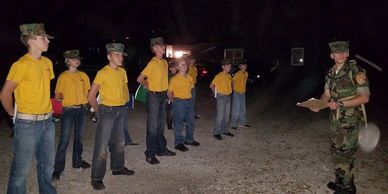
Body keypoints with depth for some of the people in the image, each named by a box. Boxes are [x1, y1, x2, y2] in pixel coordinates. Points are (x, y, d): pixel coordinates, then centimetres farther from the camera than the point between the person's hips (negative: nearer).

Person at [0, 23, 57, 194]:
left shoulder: (47, 62, 8)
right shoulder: (21, 65, -14)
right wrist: (15, 115, 1)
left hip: (48, 121, 7)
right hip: (28, 124, -7)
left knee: (47, 163, 17)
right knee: (22, 168, 4)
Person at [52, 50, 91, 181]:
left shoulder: (83, 75, 9)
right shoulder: (63, 76, -4)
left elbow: (87, 92, 15)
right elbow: (57, 95, -2)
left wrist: (88, 100, 1)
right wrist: (60, 97, -17)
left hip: (82, 109, 5)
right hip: (68, 110, -5)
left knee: (79, 137, 13)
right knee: (64, 140, -6)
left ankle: (77, 161, 28)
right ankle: (58, 168, 1)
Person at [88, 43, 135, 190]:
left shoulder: (122, 72, 6)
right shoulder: (102, 73, -14)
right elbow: (91, 97, -12)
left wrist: (123, 104, 14)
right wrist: (100, 111, -3)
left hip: (121, 110, 7)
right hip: (107, 111, -7)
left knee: (119, 141, 18)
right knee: (102, 145, -5)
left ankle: (118, 167, 36)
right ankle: (96, 178, 2)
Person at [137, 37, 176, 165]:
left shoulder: (164, 62, 9)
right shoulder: (153, 63, -15)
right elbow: (140, 79, -16)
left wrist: (164, 90, 14)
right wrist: (149, 86, -1)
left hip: (163, 95, 8)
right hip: (154, 96, -8)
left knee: (161, 124, 15)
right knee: (152, 125, -4)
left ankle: (161, 149, 27)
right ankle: (150, 154, 3)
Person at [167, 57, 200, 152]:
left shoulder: (190, 78, 8)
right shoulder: (174, 79, -9)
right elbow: (169, 92, -7)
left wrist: (188, 97, 14)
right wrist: (173, 100, -15)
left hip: (189, 101, 7)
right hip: (179, 102, -7)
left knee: (191, 121, 14)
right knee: (179, 123, -2)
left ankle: (189, 139, 32)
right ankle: (178, 143, 8)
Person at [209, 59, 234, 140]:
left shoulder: (229, 76, 8)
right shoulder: (219, 76, -13)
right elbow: (211, 86, -13)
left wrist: (230, 90, 15)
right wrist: (216, 93, -6)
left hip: (228, 97, 7)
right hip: (221, 97, -7)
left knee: (226, 115, 13)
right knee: (220, 115, -6)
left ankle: (225, 130, 25)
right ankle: (216, 133, 2)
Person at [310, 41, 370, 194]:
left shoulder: (356, 72, -14)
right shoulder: (331, 73, 6)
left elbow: (364, 97, -16)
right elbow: (326, 94, 13)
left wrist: (340, 104, -22)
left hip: (351, 120, -7)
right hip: (336, 119, 7)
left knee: (344, 153, -3)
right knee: (336, 151, 17)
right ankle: (340, 182, 33)